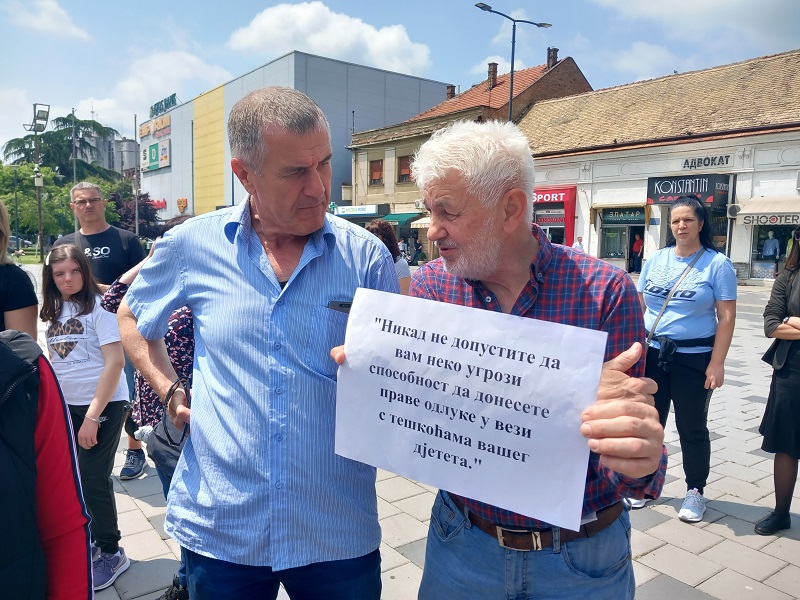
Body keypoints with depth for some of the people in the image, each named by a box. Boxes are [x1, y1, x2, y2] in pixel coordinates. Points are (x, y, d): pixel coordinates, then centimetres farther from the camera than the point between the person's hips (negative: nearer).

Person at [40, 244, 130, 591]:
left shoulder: (97, 306, -12)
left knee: (93, 481, -1)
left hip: (103, 404, -6)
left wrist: (93, 416, -18)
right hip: (65, 406, 6)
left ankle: (111, 553, 18)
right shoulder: (52, 312, 8)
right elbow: (55, 361, 16)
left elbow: (115, 361, -18)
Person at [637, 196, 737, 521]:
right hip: (652, 355, 4)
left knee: (692, 429, 9)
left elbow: (726, 317, -8)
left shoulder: (718, 264, -6)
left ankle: (695, 491, 27)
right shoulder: (655, 259, 5)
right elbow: (639, 306, 9)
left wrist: (717, 364, -13)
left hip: (694, 359, -3)